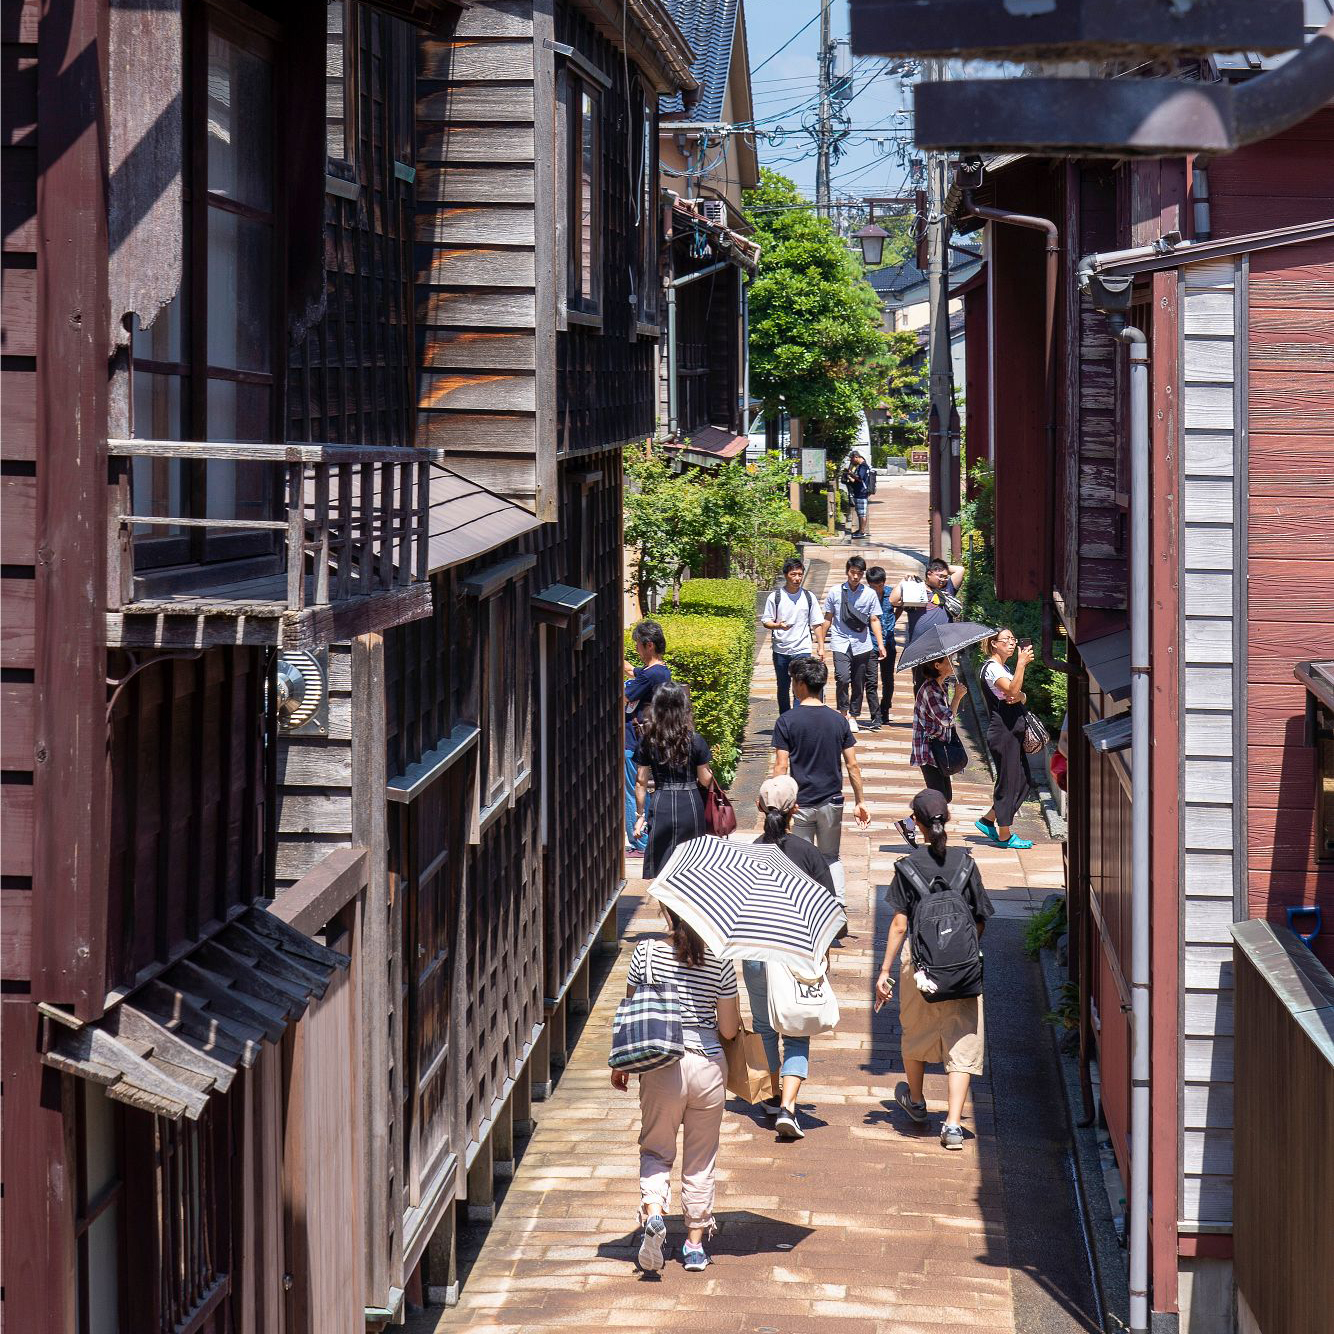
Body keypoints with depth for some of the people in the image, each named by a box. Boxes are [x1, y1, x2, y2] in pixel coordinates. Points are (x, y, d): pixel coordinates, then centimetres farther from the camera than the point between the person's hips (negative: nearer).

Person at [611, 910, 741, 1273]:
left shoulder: (646, 953, -8)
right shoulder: (720, 961, -6)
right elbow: (729, 1029, -3)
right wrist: (738, 1020, 21)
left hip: (661, 1065, -1)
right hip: (708, 1066, 1)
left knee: (656, 1150, 14)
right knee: (700, 1160, 14)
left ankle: (652, 1215, -13)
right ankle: (695, 1244, 20)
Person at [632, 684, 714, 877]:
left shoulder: (647, 740, -2)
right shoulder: (694, 740, -7)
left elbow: (641, 782, 1)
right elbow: (705, 780, -3)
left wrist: (640, 815, 9)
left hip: (661, 805, 1)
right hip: (690, 805, -1)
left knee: (659, 868, 7)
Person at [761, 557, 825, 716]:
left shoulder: (808, 597, 5)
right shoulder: (775, 597, 1)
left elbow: (817, 624, 9)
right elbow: (765, 621, 3)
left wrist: (821, 647, 3)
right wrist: (777, 625, -18)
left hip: (802, 649, -1)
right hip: (780, 650, 1)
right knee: (783, 689, 11)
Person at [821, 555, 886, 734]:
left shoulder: (869, 594, 4)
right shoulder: (834, 593, 3)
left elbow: (874, 620, 7)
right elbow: (828, 619, 10)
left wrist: (880, 644, 0)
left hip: (862, 644, 2)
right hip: (841, 643, -2)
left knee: (859, 683, 6)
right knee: (843, 677, -20)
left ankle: (853, 716, 20)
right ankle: (843, 711, -2)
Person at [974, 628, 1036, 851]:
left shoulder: (1004, 668, 19)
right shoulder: (991, 668, -11)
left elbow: (1020, 696, 16)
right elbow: (1011, 690, -26)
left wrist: (1020, 696, -7)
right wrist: (1021, 663, -31)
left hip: (1014, 731, 10)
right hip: (1002, 731, -10)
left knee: (1024, 782, 11)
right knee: (1008, 782, -4)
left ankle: (988, 821, 21)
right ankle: (1004, 835, 5)